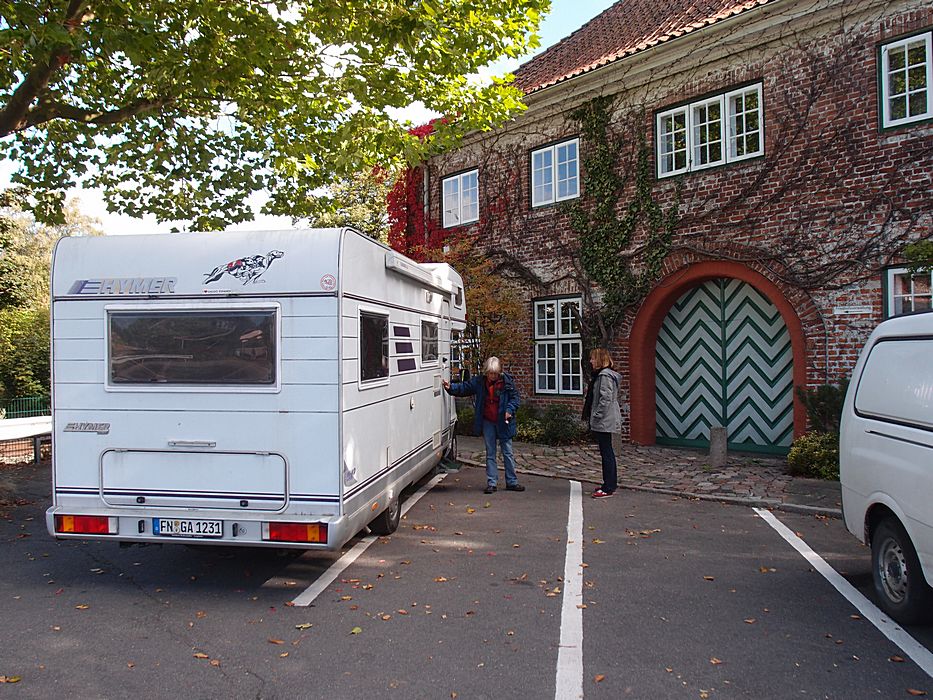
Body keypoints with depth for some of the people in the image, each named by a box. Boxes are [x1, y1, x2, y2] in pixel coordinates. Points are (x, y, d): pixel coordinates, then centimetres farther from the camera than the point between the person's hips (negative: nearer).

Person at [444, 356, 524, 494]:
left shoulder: (506, 381, -7)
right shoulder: (479, 381, -3)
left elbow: (514, 396, -1)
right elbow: (464, 387, 4)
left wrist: (510, 410, -15)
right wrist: (451, 387, -10)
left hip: (503, 422, -2)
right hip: (487, 422, 2)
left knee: (508, 452, 6)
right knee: (490, 453, 7)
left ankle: (511, 482, 15)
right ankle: (491, 483, 12)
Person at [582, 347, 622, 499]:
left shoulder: (605, 376, -15)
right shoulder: (600, 374, 18)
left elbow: (606, 399, -22)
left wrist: (597, 416, -20)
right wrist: (592, 417, 20)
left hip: (604, 422, -11)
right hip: (602, 422, 11)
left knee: (606, 453, -7)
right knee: (606, 453, 15)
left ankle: (608, 488, -3)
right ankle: (610, 484, 23)